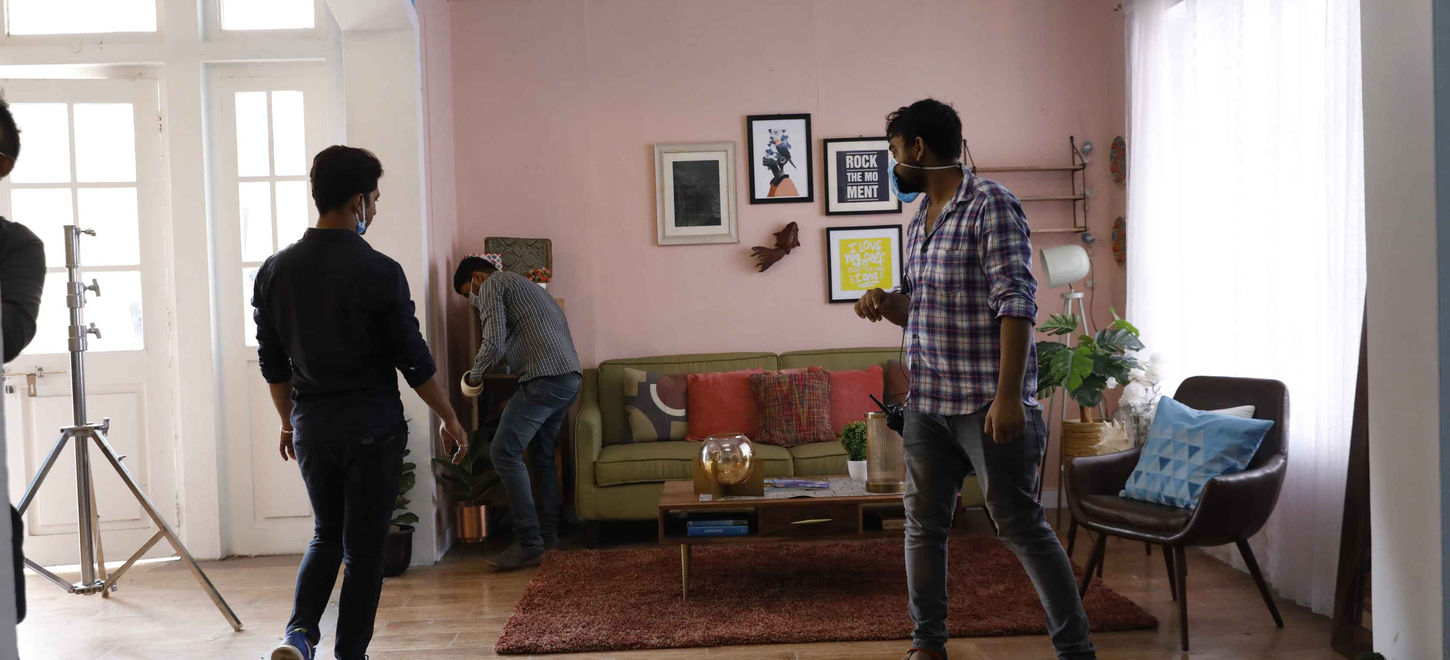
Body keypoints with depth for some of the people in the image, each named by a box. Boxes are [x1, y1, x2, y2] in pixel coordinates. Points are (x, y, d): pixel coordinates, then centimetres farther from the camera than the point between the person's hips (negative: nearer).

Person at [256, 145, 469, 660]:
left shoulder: (274, 271, 1)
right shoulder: (379, 272, -14)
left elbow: (272, 363, 8)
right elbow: (414, 361, -10)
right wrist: (450, 419, 2)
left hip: (311, 429, 5)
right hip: (373, 430, -5)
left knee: (326, 535, 21)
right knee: (364, 548, 7)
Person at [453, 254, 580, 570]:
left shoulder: (492, 285, 2)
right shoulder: (526, 285, 30)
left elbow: (494, 343, -10)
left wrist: (474, 376, 5)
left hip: (544, 378, -10)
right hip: (571, 377, 10)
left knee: (504, 452, -8)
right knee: (542, 454, 19)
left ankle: (529, 544, -10)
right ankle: (548, 535, 22)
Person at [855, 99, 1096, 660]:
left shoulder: (990, 205, -11)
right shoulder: (920, 220, 15)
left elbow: (1016, 303, -18)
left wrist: (1009, 396, -24)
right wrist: (887, 304, 0)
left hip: (986, 401, -8)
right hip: (927, 400, 8)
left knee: (1021, 525, -3)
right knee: (923, 524, 11)